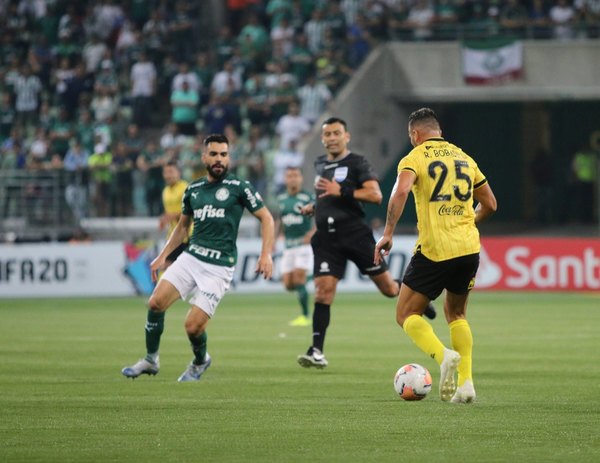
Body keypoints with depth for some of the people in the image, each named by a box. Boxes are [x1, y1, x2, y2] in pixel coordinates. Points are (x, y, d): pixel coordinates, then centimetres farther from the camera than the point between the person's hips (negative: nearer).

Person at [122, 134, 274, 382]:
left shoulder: (239, 187, -4)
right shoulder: (193, 189, 11)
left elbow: (266, 217, -1)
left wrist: (266, 254, -12)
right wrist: (163, 256, 17)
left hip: (219, 266, -5)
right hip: (191, 257, 5)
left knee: (193, 326, -12)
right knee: (156, 302, -13)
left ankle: (200, 362, 21)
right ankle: (150, 360, 7)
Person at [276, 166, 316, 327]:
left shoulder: (308, 198, -7)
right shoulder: (281, 199, 9)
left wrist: (312, 232, -22)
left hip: (304, 244, -5)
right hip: (288, 246, 5)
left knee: (298, 279, -15)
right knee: (288, 284, -2)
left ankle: (305, 316, -7)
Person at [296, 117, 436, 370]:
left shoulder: (356, 163, -3)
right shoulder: (320, 164, 16)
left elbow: (375, 195, -15)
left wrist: (341, 191, -21)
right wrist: (313, 207, 15)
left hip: (355, 233, -4)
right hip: (327, 238, 4)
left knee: (389, 288, 1)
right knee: (323, 290, -10)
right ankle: (316, 351, -12)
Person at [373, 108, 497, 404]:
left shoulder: (415, 158, -1)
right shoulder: (464, 158, 16)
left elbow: (400, 192, -21)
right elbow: (489, 204, 21)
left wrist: (387, 234, -18)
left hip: (434, 251, -5)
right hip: (469, 247, 5)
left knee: (406, 315, 6)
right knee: (456, 315, 22)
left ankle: (443, 356, -20)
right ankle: (465, 382, 7)